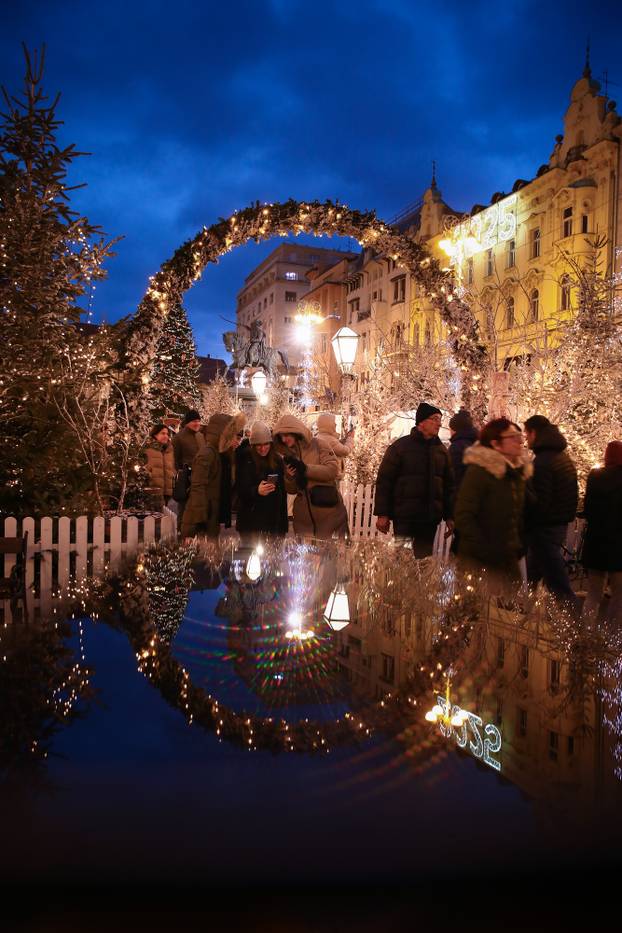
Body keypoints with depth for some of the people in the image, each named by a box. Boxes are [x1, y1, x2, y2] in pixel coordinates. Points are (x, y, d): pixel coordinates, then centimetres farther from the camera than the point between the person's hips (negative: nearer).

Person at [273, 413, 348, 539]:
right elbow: (291, 490, 13)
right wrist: (289, 477, -8)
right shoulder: (288, 456, 10)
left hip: (329, 511, -4)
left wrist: (305, 468, -19)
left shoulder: (317, 445, -4)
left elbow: (333, 470, -15)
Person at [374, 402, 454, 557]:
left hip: (431, 518, 4)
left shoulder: (441, 450, 11)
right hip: (404, 516, -4)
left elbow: (448, 484, 15)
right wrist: (382, 514, -9)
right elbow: (384, 481, -4)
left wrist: (449, 516, 10)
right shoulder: (400, 446, -2)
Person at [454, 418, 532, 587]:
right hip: (479, 563, -7)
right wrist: (488, 552, -18)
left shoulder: (520, 472, 10)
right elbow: (463, 517, -17)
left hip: (510, 560, 7)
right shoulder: (478, 471, -12)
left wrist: (519, 547, 10)